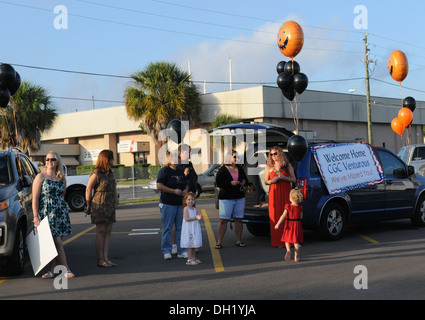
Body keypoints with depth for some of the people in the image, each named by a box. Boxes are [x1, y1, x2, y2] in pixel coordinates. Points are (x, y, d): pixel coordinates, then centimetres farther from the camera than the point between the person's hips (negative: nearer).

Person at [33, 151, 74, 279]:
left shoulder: (62, 178, 12)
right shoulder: (40, 176, -2)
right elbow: (35, 198, -6)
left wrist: (63, 209, 16)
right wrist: (35, 216, -12)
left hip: (61, 211, 5)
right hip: (47, 212, -5)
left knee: (57, 242, 2)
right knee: (58, 242, -8)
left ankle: (52, 270, 8)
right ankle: (66, 269, -2)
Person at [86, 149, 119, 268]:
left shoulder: (110, 172, 13)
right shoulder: (96, 174, -11)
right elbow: (88, 189, -8)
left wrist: (116, 199, 17)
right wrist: (89, 206, -4)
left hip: (110, 206, 8)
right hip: (99, 206, -8)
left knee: (108, 232, 5)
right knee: (101, 232, -4)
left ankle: (105, 258, 9)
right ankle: (100, 259, 1)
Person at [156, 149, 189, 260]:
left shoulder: (180, 172, 19)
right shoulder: (164, 171, -4)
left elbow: (186, 185, 28)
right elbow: (159, 186, -14)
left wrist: (185, 190, 4)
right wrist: (174, 191, -17)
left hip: (180, 203, 7)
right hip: (167, 204, -7)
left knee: (181, 228, 8)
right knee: (167, 229, -2)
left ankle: (182, 251, 14)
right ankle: (167, 252, 5)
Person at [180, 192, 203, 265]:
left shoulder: (194, 209, 11)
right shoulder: (185, 209, -9)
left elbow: (197, 215, 17)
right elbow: (186, 219, -18)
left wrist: (199, 216, -6)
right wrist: (195, 218, -23)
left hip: (195, 229, 7)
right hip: (188, 229, -7)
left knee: (195, 244, 11)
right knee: (189, 244, -5)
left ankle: (193, 258, 20)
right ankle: (189, 260, -1)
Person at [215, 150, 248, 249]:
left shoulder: (239, 169, 14)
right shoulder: (223, 170, -3)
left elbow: (246, 179, 26)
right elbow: (218, 183, -12)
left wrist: (244, 181, 3)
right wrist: (231, 183, -19)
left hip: (240, 198, 5)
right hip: (226, 198, -5)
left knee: (238, 219, 6)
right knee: (223, 220, -7)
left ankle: (239, 241, 14)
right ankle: (219, 242, -4)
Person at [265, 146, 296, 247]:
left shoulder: (287, 165, 8)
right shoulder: (269, 166, 9)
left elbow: (294, 179, 8)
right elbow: (266, 181, 12)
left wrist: (284, 178, -10)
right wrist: (272, 181, -9)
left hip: (286, 192, 0)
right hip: (274, 193, 0)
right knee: (275, 215, -4)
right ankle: (277, 241, 0)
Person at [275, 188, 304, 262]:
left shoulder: (288, 207, -11)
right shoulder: (300, 207, -3)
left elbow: (283, 216, -16)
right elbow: (301, 217, 5)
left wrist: (278, 224, -14)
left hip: (289, 225, -2)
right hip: (297, 225, 2)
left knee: (287, 240, 14)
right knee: (296, 242, 10)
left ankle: (288, 250, -14)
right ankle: (296, 257, 10)